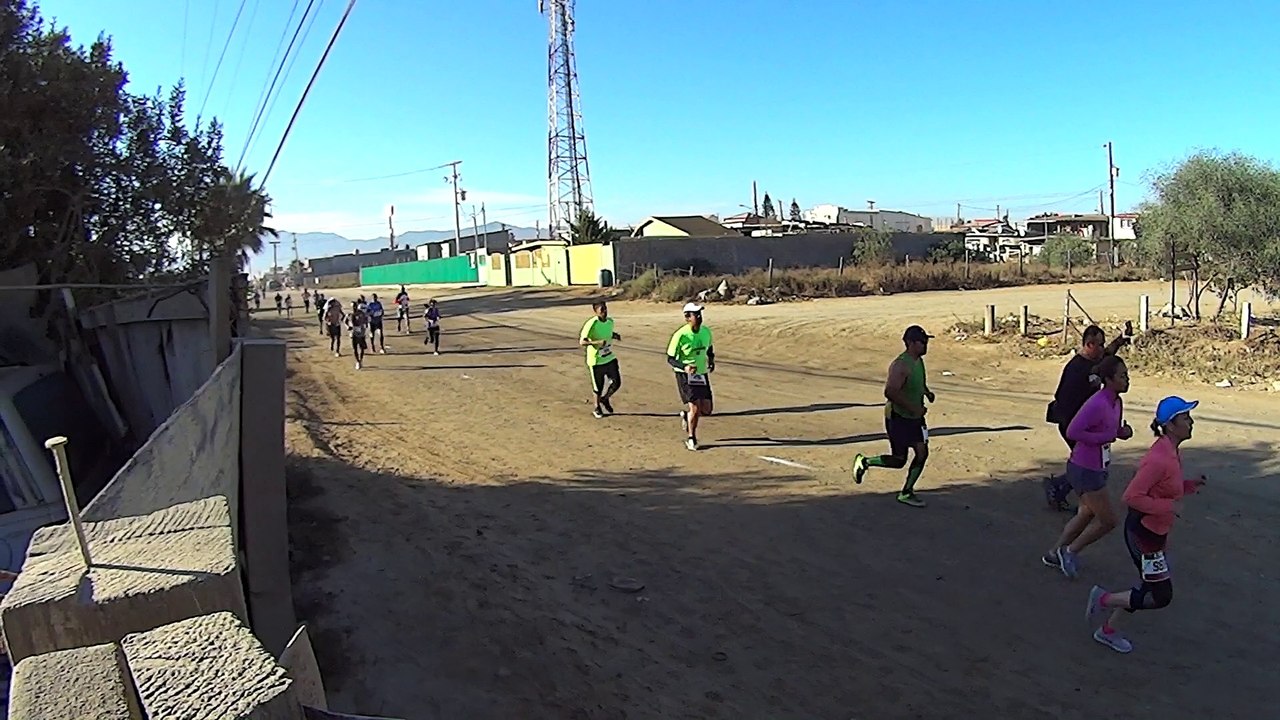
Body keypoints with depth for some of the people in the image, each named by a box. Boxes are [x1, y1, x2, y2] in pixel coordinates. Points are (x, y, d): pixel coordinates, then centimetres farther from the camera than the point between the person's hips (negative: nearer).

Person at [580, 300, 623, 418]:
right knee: (598, 387, 6)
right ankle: (596, 407, 32)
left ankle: (605, 399, 31)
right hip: (596, 361, -6)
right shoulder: (591, 324, -21)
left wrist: (615, 336, -1)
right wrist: (598, 342, -34)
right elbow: (582, 342, -22)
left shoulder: (610, 321, 0)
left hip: (610, 358, 6)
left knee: (617, 382, 3)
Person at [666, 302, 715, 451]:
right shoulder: (680, 335, -18)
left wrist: (711, 360, -1)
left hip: (702, 374, 6)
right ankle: (691, 439, 10)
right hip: (684, 376, -6)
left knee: (707, 410, 3)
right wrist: (684, 367, -29)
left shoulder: (706, 331, -1)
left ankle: (685, 414, 34)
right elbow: (670, 359, -12)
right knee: (695, 408, -12)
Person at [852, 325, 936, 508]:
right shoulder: (901, 365, -23)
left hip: (915, 416, 8)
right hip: (898, 417, -8)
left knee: (922, 453, 1)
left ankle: (906, 493, 13)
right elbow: (890, 392, -30)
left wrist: (927, 391, 6)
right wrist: (913, 408, -27)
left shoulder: (919, 361, 6)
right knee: (899, 461, 0)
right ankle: (864, 462, 22)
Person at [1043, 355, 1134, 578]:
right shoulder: (1097, 404, -25)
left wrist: (1122, 432, -2)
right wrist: (1106, 437, -23)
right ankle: (1070, 551, 15)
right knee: (1108, 520, -2)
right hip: (1085, 470, -10)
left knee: (1087, 514, 21)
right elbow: (1072, 432, -30)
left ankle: (1054, 553, 33)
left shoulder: (1117, 402, 6)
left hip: (1097, 469, 10)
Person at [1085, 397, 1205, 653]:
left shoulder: (1172, 452, 4)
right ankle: (1104, 599, 15)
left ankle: (1107, 630, 31)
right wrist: (1167, 506, -25)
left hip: (1156, 532, 10)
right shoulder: (1159, 459, -26)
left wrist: (1190, 485, 3)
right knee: (1161, 596, -1)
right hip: (1144, 534, -10)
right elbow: (1132, 496, -27)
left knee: (1149, 587, 19)